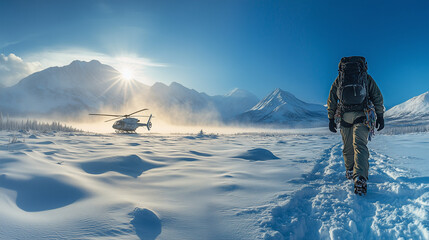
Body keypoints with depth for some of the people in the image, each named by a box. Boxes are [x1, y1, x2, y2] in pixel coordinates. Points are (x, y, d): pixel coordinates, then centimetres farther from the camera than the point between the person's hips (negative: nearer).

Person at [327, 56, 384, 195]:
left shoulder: (338, 79, 17)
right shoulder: (367, 78, 14)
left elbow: (331, 100, 14)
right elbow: (378, 97, 12)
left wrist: (331, 119, 16)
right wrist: (380, 116, 16)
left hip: (344, 116, 2)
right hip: (362, 116, -1)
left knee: (348, 147, 16)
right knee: (360, 145, -11)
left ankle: (350, 173, 30)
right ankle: (360, 178, -28)